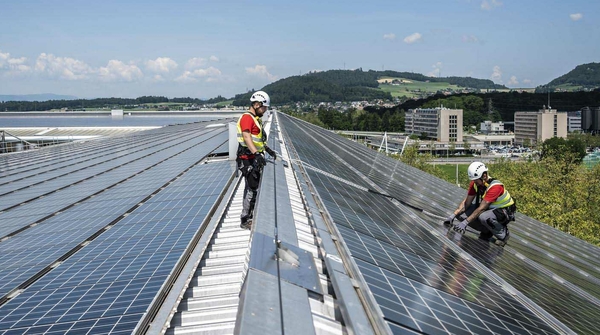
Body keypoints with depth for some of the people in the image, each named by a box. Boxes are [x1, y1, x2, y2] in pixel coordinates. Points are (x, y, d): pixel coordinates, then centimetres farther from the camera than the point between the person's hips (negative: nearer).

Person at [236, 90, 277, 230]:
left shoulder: (255, 119, 17)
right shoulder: (247, 117, -15)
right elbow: (247, 137, -29)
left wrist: (268, 150, 31)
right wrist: (257, 154, -39)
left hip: (254, 159, 10)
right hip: (248, 159, -10)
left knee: (251, 188, 18)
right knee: (253, 189, -8)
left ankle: (249, 216, 30)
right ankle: (245, 221, -1)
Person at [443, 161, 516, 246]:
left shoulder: (495, 187, -33)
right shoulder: (475, 183, -11)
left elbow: (481, 208, -36)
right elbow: (466, 202, -6)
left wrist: (465, 223, -38)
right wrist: (453, 215, -18)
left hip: (505, 211, -7)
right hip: (489, 208, 7)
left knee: (484, 217, -40)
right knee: (461, 213, -11)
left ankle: (504, 234, -9)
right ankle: (487, 232, 8)